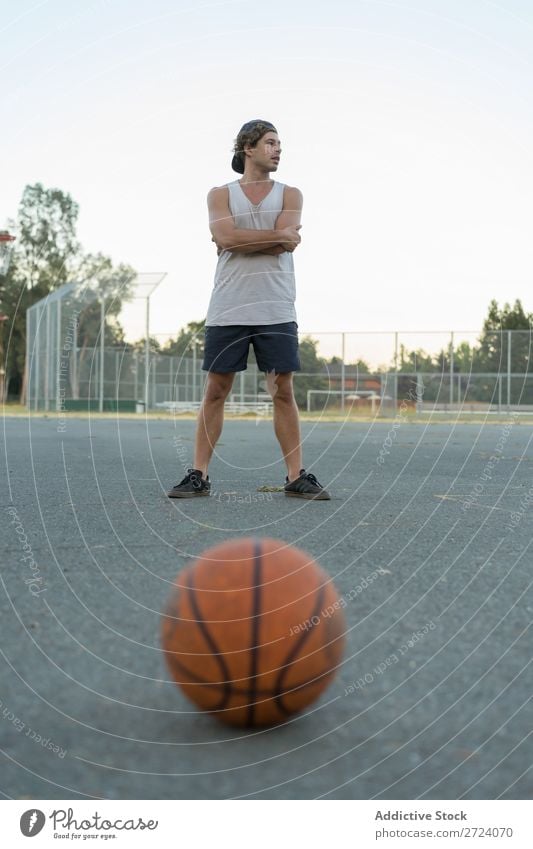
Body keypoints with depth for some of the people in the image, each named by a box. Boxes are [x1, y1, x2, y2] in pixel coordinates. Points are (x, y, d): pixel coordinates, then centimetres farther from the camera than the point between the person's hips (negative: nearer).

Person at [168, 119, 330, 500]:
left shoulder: (290, 194, 12)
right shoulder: (220, 194, 10)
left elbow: (285, 242, -7)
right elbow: (227, 238, -10)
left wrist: (240, 240, -5)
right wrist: (278, 235, -7)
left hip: (276, 311, 1)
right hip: (228, 310, 0)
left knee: (284, 392, 0)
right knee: (215, 390, 2)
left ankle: (296, 476, 6)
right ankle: (199, 475, 9)